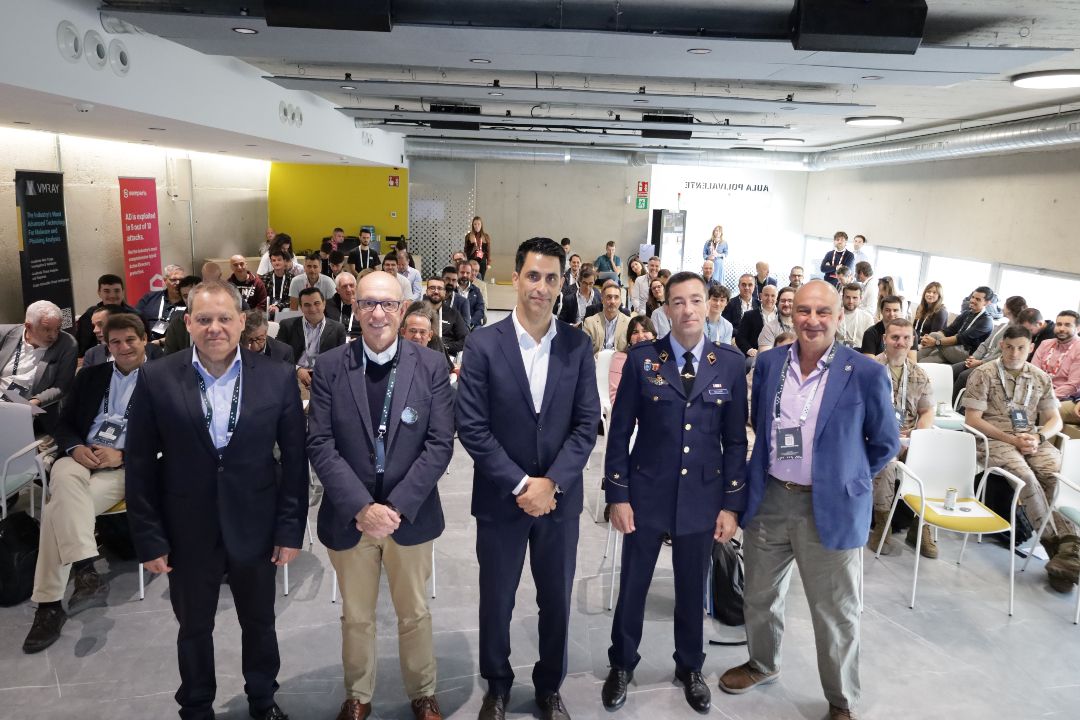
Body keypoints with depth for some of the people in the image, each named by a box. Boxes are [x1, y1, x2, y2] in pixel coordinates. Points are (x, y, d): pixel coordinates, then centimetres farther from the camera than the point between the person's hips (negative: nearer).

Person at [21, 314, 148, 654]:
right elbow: (63, 424, 16)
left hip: (125, 468, -3)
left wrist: (121, 455, -15)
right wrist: (76, 448, -7)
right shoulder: (90, 377, 19)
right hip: (81, 459, 3)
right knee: (64, 480, -33)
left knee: (59, 510, -27)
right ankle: (85, 571, -38)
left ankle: (49, 604, -20)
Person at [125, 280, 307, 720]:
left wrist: (291, 530, -5)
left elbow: (294, 459, -4)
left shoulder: (277, 377, -8)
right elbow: (140, 465, -4)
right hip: (187, 532, 0)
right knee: (194, 628, 19)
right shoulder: (156, 379, -8)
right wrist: (148, 538, -5)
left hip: (256, 528, 0)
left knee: (259, 623, 19)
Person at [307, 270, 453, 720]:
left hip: (411, 515, 0)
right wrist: (361, 507, -18)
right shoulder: (330, 367, -5)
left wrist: (397, 507, -17)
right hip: (348, 516, 1)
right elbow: (320, 445, -9)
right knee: (355, 617, 18)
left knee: (415, 614, 17)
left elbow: (440, 444, -10)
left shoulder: (432, 366, -6)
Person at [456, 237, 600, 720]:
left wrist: (551, 483, -13)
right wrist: (520, 485, -14)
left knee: (556, 600, 14)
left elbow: (587, 423, -3)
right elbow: (471, 427, -11)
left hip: (560, 497, 2)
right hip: (501, 498, -1)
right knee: (496, 600, 14)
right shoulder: (483, 344, -8)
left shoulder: (577, 345, -1)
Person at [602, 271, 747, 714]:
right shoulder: (641, 359, -6)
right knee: (632, 587, 12)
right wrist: (617, 495, -6)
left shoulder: (730, 363, -1)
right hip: (646, 495, -1)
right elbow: (619, 432, -3)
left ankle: (689, 668, 40)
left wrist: (732, 503, 0)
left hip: (702, 498, 1)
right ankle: (621, 665, 35)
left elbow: (735, 440, 2)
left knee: (692, 590, 16)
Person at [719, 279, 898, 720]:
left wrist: (844, 478, 5)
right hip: (768, 500, 4)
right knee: (760, 597, 21)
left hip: (831, 509, -4)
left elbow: (885, 444, 1)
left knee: (836, 614, 10)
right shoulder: (768, 363, 0)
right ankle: (762, 664, 47)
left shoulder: (866, 374, -11)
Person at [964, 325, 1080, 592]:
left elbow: (1055, 420, 16)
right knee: (1026, 476, -33)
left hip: (1032, 440, 3)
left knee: (1054, 471, -29)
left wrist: (1038, 437, -7)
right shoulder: (983, 374, 3)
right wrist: (1013, 440, -10)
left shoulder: (1041, 378, 16)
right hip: (996, 439, -3)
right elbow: (972, 419, -3)